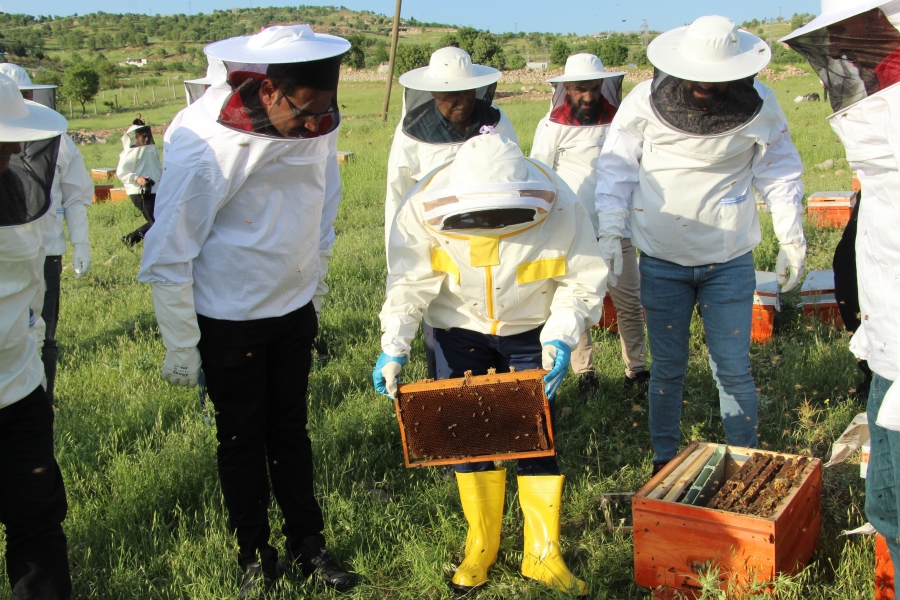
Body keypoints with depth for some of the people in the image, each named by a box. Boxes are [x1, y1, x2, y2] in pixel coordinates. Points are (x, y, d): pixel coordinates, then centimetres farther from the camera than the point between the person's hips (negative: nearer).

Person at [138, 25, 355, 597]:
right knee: (242, 439, 11)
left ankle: (308, 544, 31)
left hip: (295, 310, 4)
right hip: (229, 320, -4)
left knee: (291, 429, 16)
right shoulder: (202, 142, -24)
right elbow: (169, 254, -17)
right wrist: (181, 348, -10)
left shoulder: (317, 124, -9)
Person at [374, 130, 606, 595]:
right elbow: (408, 285, -16)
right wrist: (393, 347, -26)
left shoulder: (559, 207, -26)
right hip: (461, 332, 1)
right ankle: (481, 546, 26)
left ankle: (542, 553, 18)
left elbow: (583, 279, -13)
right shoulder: (422, 209, -25)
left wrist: (561, 337, -25)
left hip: (532, 332, 0)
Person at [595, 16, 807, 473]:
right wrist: (610, 232, -9)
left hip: (730, 262, 0)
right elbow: (616, 169, -1)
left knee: (733, 370, 4)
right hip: (662, 262, 0)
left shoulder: (759, 106, -7)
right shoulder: (644, 103, -10)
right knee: (668, 368, 10)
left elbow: (779, 172, 5)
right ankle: (664, 461, 27)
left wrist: (791, 239, 4)